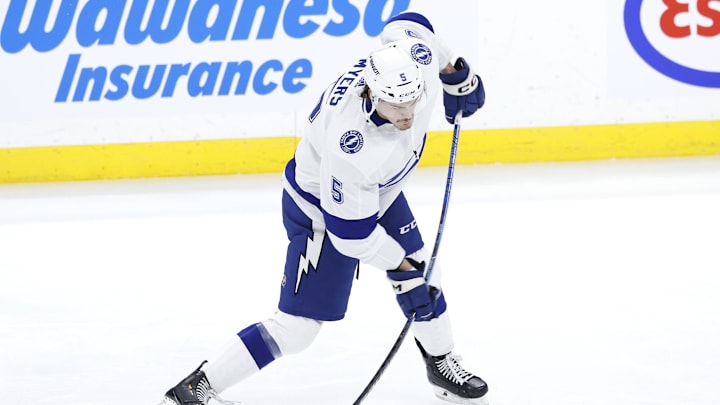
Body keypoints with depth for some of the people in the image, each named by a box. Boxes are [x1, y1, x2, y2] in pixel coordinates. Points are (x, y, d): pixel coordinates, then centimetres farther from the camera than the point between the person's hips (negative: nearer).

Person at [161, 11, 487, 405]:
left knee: (419, 275, 17)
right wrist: (398, 262, -16)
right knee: (299, 324, -6)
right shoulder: (351, 146, -44)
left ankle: (441, 365, 41)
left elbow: (404, 23, 0)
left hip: (379, 192, 8)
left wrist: (457, 73, 7)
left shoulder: (415, 54, -27)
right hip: (322, 212, -8)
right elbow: (351, 229, -30)